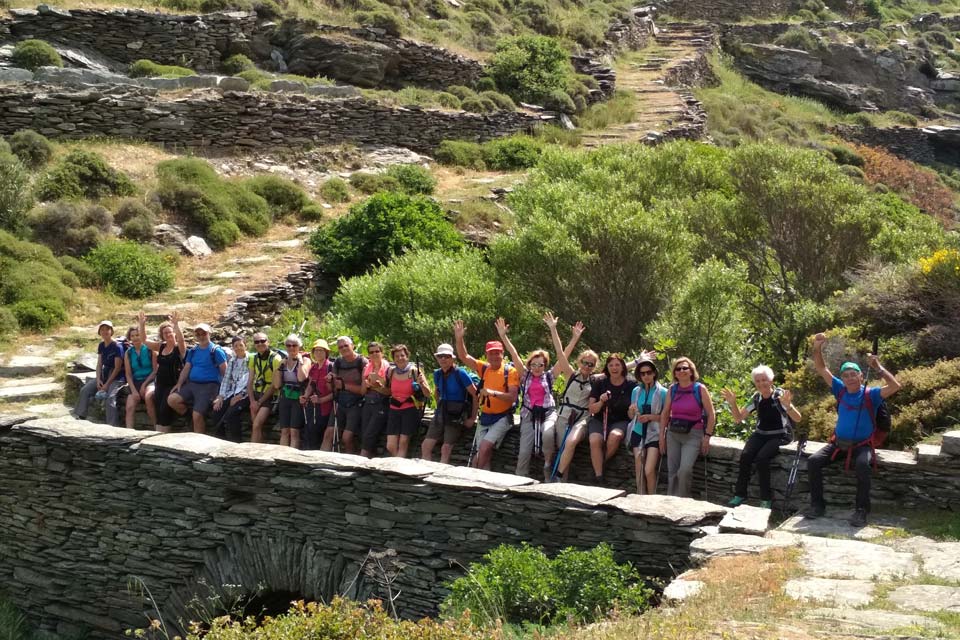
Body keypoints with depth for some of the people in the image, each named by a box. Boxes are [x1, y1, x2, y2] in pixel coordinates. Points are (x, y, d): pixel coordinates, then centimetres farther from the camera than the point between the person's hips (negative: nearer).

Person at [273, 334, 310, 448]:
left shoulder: (305, 360, -1)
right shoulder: (284, 361, 12)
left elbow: (302, 377, -21)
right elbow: (277, 385, 7)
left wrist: (300, 361, -11)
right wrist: (280, 366, 0)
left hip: (298, 399, -4)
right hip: (285, 399, 4)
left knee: (294, 431, -9)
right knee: (284, 431, 0)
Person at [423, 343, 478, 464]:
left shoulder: (460, 374, -14)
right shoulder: (437, 373, 4)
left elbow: (475, 395, -12)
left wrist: (473, 418, -10)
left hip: (456, 416, -6)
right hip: (441, 413, 6)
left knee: (446, 449, -12)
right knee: (425, 446, -2)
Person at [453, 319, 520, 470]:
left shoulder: (510, 371, -9)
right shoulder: (484, 368, 7)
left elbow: (512, 397, -15)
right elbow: (464, 357, 2)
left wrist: (493, 393, -29)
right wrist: (459, 339, -13)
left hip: (502, 418, -6)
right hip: (485, 417, 6)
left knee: (484, 448, -22)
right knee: (479, 457, 2)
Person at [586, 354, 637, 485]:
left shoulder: (631, 385, 1)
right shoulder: (599, 383, 3)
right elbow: (591, 409, 2)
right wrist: (601, 402, -18)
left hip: (621, 421, -1)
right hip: (599, 420, 1)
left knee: (615, 436, -35)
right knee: (595, 440, -31)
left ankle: (601, 463, -8)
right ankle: (598, 479, -24)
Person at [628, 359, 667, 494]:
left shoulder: (662, 392, -4)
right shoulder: (636, 391, 8)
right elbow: (631, 416, 12)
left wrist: (650, 417, -17)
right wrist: (632, 411, -10)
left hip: (654, 434, -4)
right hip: (638, 433, 4)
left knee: (649, 470, -15)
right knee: (639, 471, 1)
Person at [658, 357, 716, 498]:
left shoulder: (700, 389, -7)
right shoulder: (672, 390, 4)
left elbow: (711, 414, -4)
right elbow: (665, 414, 12)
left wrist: (707, 436, -7)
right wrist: (662, 436, 9)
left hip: (693, 434, -4)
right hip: (673, 433, 4)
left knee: (684, 470, -20)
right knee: (672, 472, 4)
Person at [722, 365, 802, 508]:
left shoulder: (780, 395, -10)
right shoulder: (756, 398, 4)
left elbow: (797, 419, -17)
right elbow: (738, 419, 9)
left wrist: (788, 406, -36)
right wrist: (733, 403, -9)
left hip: (779, 436, -4)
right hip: (760, 434, 4)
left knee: (761, 458, -29)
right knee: (745, 455, -24)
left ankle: (766, 498, -17)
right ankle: (740, 494, -15)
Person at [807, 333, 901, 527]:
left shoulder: (871, 394, -7)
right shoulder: (841, 390, 4)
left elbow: (895, 386, -22)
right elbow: (822, 369, 4)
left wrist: (878, 367, -23)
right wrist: (817, 348, -10)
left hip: (862, 445, -4)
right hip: (838, 443, 4)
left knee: (862, 465, -37)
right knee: (813, 460, -18)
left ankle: (861, 510, -27)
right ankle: (817, 505, -8)